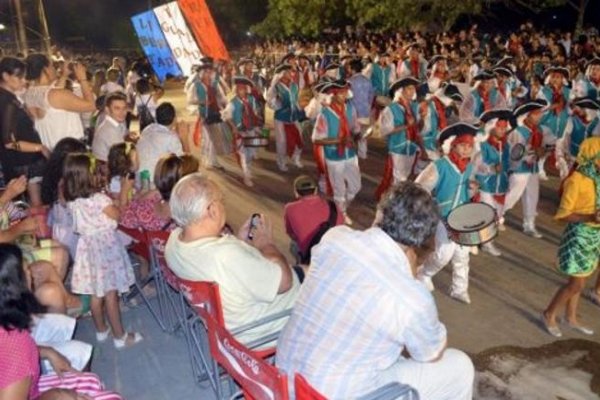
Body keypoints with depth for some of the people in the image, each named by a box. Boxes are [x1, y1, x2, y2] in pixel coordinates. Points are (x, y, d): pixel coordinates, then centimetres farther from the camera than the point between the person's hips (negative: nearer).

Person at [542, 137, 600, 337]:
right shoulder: (576, 180, -21)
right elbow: (563, 214, -19)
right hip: (580, 235, -7)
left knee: (578, 281, 18)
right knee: (577, 284, -1)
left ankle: (571, 317, 34)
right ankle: (549, 315, 19)